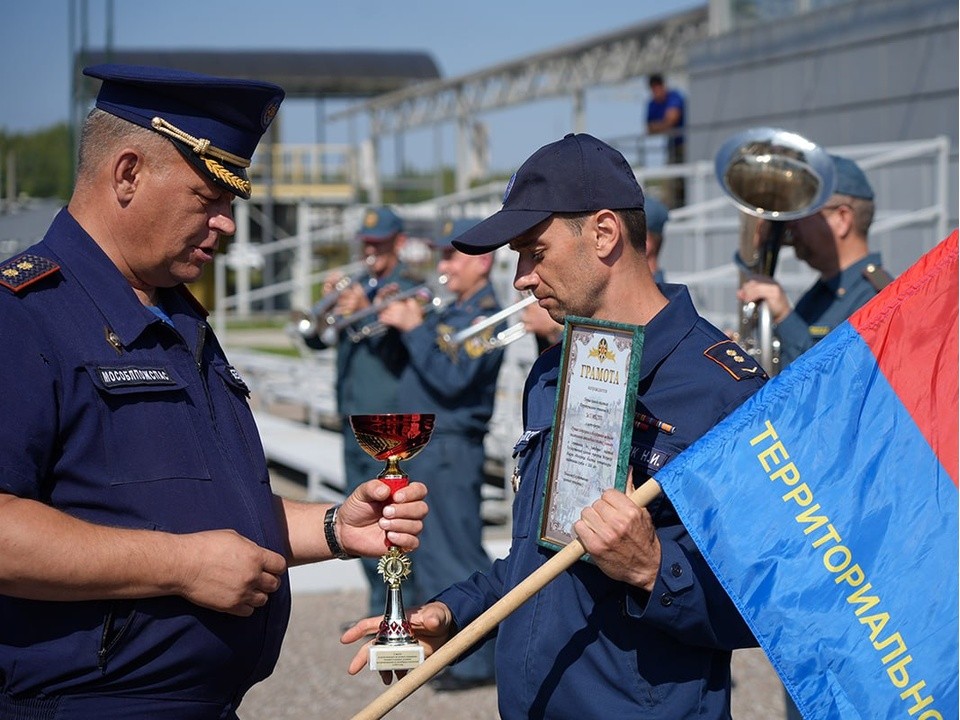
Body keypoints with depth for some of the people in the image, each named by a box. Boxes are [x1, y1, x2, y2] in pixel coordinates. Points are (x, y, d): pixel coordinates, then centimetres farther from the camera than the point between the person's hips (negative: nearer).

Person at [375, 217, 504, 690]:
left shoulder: (485, 316, -12)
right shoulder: (451, 310, 16)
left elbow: (451, 377, -24)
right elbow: (419, 365, 18)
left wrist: (414, 327, -18)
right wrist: (398, 319, 4)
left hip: (451, 451, -10)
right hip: (423, 447, 10)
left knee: (459, 559, -8)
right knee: (427, 553, 16)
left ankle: (478, 661, -3)